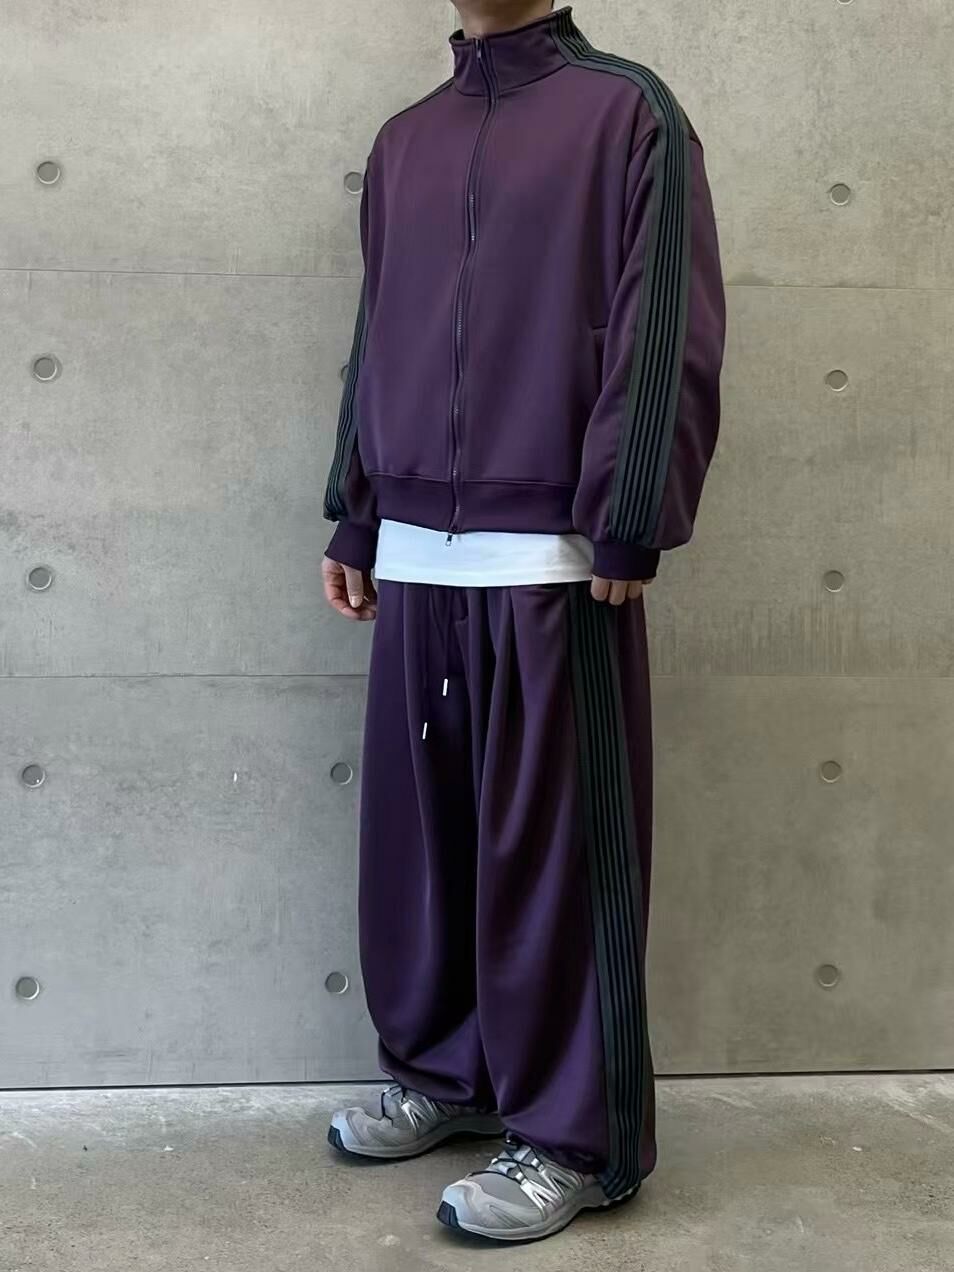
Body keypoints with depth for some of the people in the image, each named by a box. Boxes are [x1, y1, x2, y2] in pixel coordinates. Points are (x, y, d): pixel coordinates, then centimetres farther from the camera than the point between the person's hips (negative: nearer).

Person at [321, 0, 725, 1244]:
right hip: (416, 557, 6)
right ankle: (447, 1069, 30)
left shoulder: (626, 109, 1)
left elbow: (667, 333, -6)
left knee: (557, 844, 0)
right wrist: (353, 519, 15)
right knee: (418, 827, 12)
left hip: (553, 560, -5)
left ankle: (577, 1134, 13)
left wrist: (627, 528, -13)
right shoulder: (404, 140, 17)